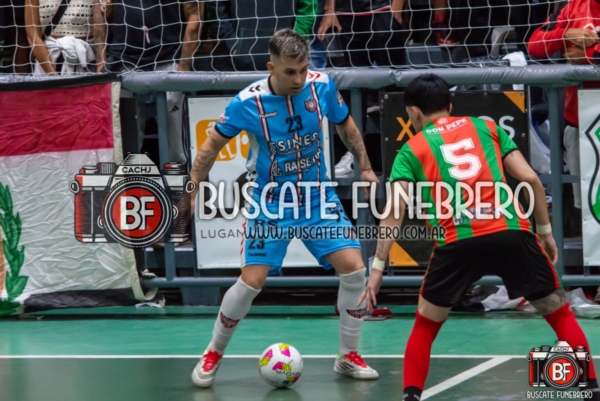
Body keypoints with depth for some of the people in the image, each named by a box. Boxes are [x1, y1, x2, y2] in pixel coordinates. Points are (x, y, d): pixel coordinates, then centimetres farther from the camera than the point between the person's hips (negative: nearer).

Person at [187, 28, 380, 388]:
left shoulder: (322, 87, -12)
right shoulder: (248, 102, -19)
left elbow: (346, 125, 9)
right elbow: (211, 147, -5)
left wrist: (366, 167, 7)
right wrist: (190, 191, -8)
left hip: (319, 198, 3)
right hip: (271, 204, -3)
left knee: (354, 269, -10)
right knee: (252, 281, -11)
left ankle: (349, 357, 7)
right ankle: (213, 354, 13)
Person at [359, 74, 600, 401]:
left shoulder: (411, 150, 16)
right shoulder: (486, 127, 20)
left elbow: (394, 212, 4)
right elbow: (530, 179, 11)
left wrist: (378, 267, 4)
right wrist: (545, 231, 19)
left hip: (457, 242, -1)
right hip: (511, 232, 1)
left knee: (425, 326, 19)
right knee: (561, 315, 15)